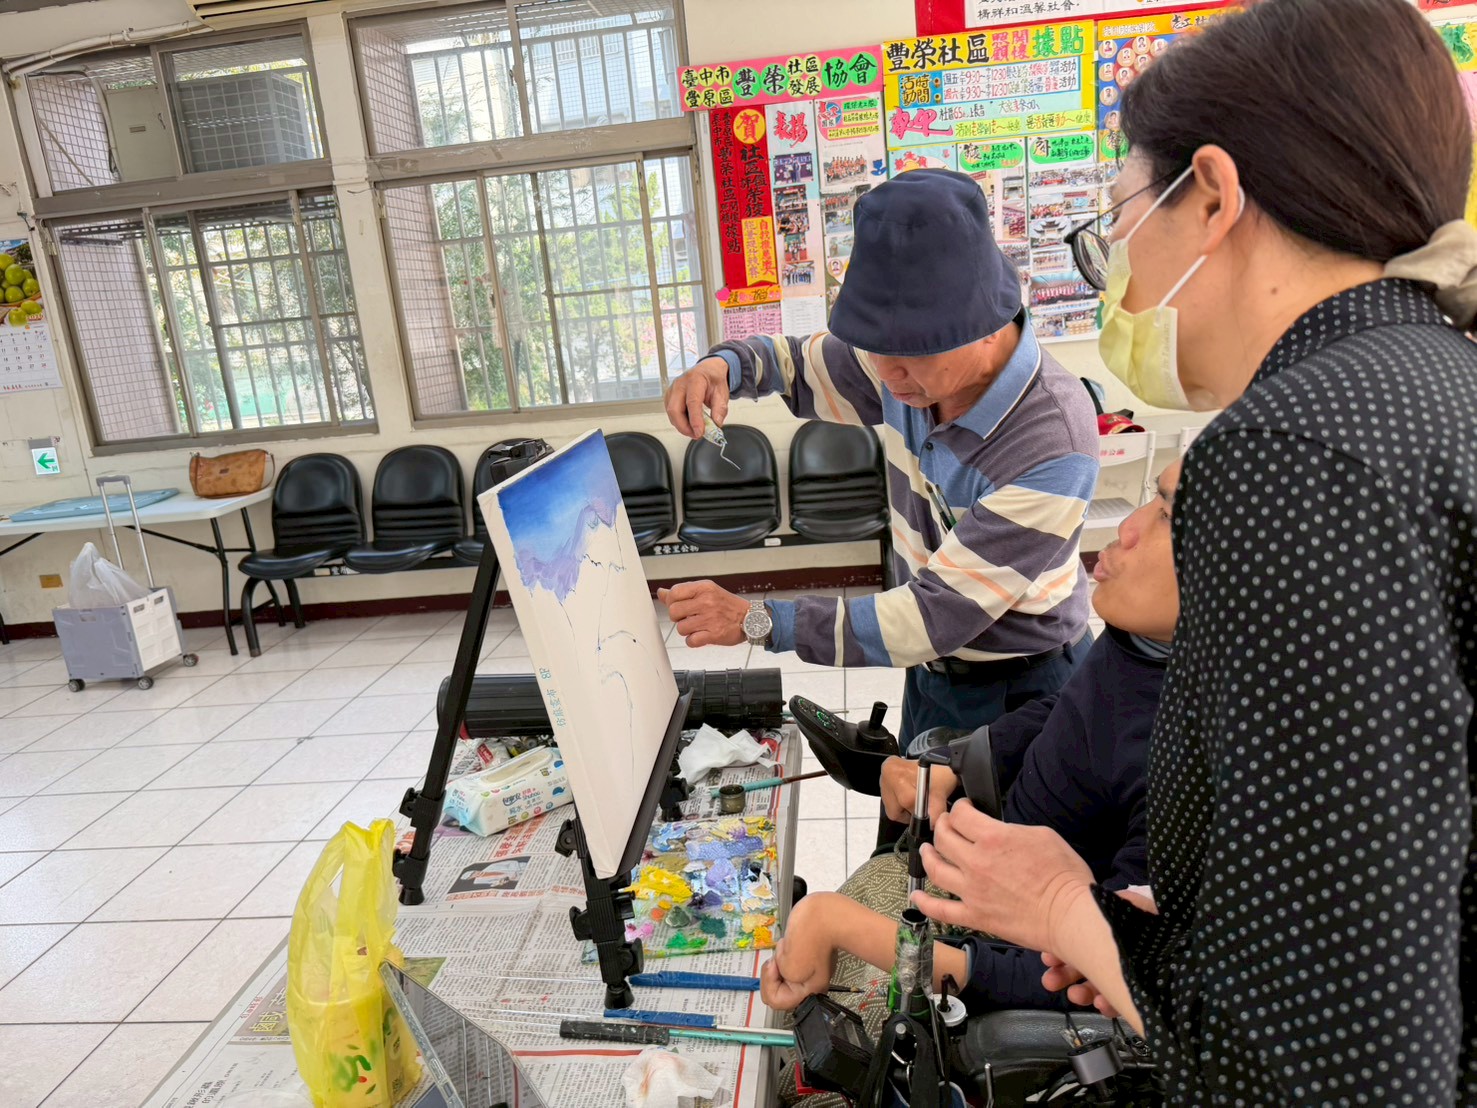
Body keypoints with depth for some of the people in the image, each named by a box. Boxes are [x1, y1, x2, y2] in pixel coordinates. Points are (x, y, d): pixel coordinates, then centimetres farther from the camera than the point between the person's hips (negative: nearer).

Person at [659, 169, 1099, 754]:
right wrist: (725, 366, -18)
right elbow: (802, 363, 7)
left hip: (1019, 690, -6)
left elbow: (936, 615, -32)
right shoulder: (912, 360, -12)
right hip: (931, 670, 6)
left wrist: (755, 621, -31)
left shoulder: (1052, 445, -33)